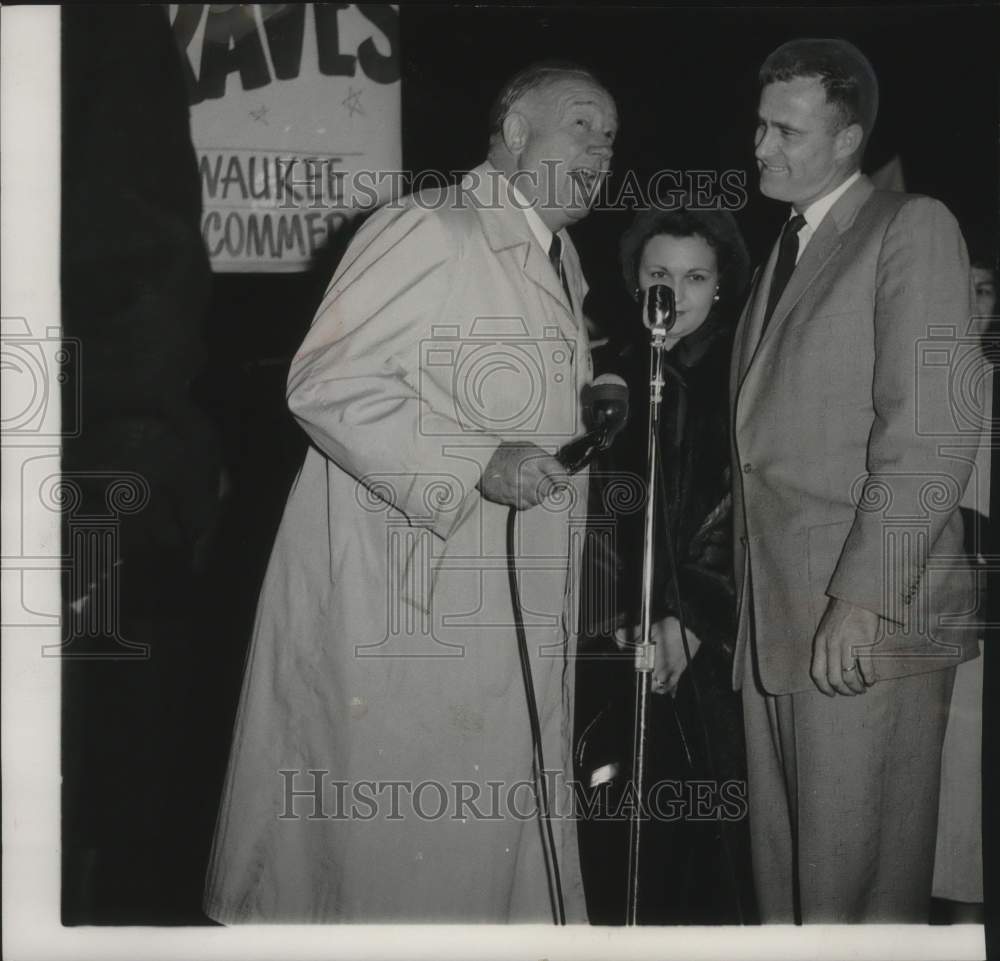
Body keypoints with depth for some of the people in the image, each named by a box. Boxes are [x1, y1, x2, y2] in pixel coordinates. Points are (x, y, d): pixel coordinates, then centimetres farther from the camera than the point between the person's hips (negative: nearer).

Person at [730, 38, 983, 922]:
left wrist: (863, 599, -18)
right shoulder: (785, 251, 22)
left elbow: (933, 433, -12)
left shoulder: (913, 229, -2)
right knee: (786, 877, 10)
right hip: (774, 621, 7)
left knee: (858, 888, -3)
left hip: (867, 624, -7)